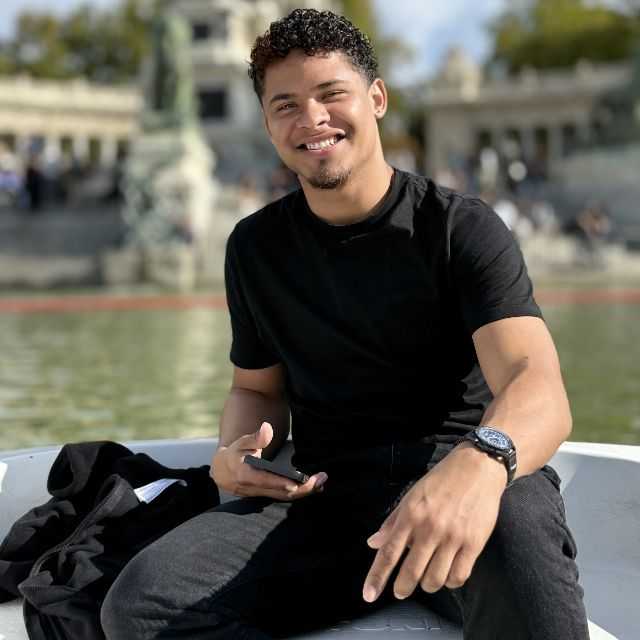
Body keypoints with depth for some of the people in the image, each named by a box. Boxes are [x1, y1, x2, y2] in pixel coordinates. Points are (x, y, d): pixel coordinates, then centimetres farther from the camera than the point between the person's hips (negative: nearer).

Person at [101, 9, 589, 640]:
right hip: (325, 493, 5)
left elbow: (538, 386, -16)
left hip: (467, 474, -4)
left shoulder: (463, 228, -2)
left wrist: (482, 460, -41)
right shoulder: (255, 247, 12)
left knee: (517, 536, -42)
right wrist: (237, 449, -2)